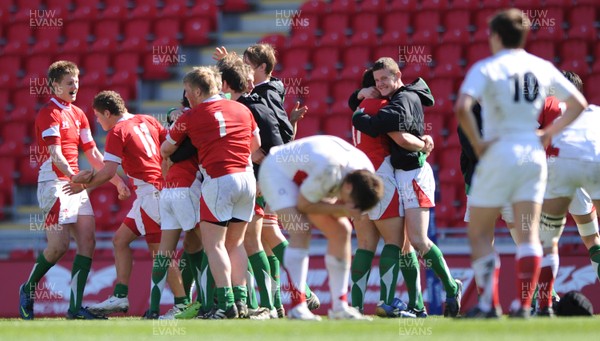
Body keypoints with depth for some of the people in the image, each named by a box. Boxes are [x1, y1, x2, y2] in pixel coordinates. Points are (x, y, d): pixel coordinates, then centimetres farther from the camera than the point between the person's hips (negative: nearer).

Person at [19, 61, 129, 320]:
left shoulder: (78, 114, 18)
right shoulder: (49, 114, -8)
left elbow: (93, 154, 22)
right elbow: (55, 154, -19)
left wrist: (117, 181, 18)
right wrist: (74, 177, -34)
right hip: (54, 184, -8)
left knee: (87, 241, -3)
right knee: (60, 244, -13)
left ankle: (75, 306, -2)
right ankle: (28, 289, 10)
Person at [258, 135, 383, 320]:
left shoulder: (365, 175, -16)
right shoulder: (329, 170, -41)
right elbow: (304, 204, -27)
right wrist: (341, 209, -33)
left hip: (305, 177, 8)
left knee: (341, 231, 0)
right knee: (300, 231, -25)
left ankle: (339, 307, 6)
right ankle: (297, 308, -30)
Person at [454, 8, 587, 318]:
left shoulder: (486, 68, -7)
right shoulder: (542, 68, 7)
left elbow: (462, 108, -22)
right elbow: (578, 103, 15)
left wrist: (477, 143, -12)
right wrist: (549, 133, 13)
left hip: (499, 154, -4)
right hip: (533, 155, 4)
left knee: (479, 233, 7)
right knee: (528, 234, 3)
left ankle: (488, 302, -2)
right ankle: (523, 304, -6)